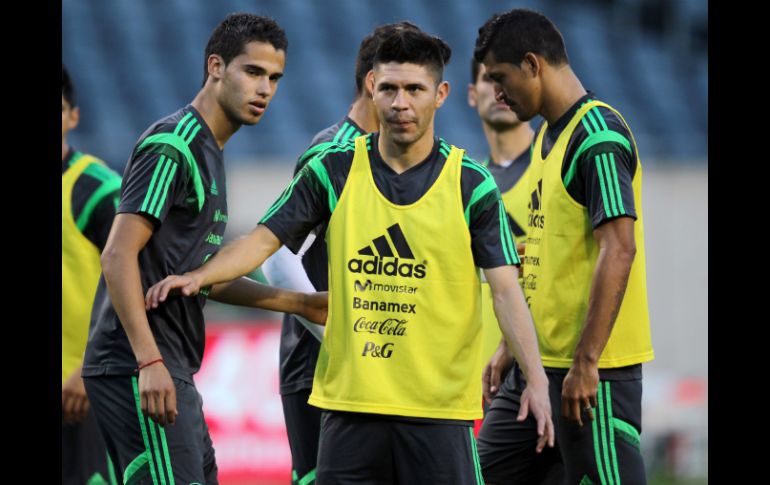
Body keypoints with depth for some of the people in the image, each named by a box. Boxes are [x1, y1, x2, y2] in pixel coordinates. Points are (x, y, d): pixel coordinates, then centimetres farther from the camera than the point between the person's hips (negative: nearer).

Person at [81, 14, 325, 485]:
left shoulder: (209, 153, 20)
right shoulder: (172, 146, -11)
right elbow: (118, 255, -19)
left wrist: (304, 304, 23)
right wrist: (149, 362, -25)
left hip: (172, 370, 10)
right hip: (139, 369, -10)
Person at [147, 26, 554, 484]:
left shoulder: (472, 184, -2)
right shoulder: (335, 170, 4)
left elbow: (505, 290, -6)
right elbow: (264, 239, 4)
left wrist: (536, 378, -18)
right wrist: (200, 275, -15)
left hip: (438, 406, -2)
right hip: (349, 399, 2)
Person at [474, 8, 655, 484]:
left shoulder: (598, 134, -14)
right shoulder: (549, 137, 16)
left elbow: (618, 250, -22)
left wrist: (585, 361, -24)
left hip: (594, 366, -10)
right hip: (541, 358, 10)